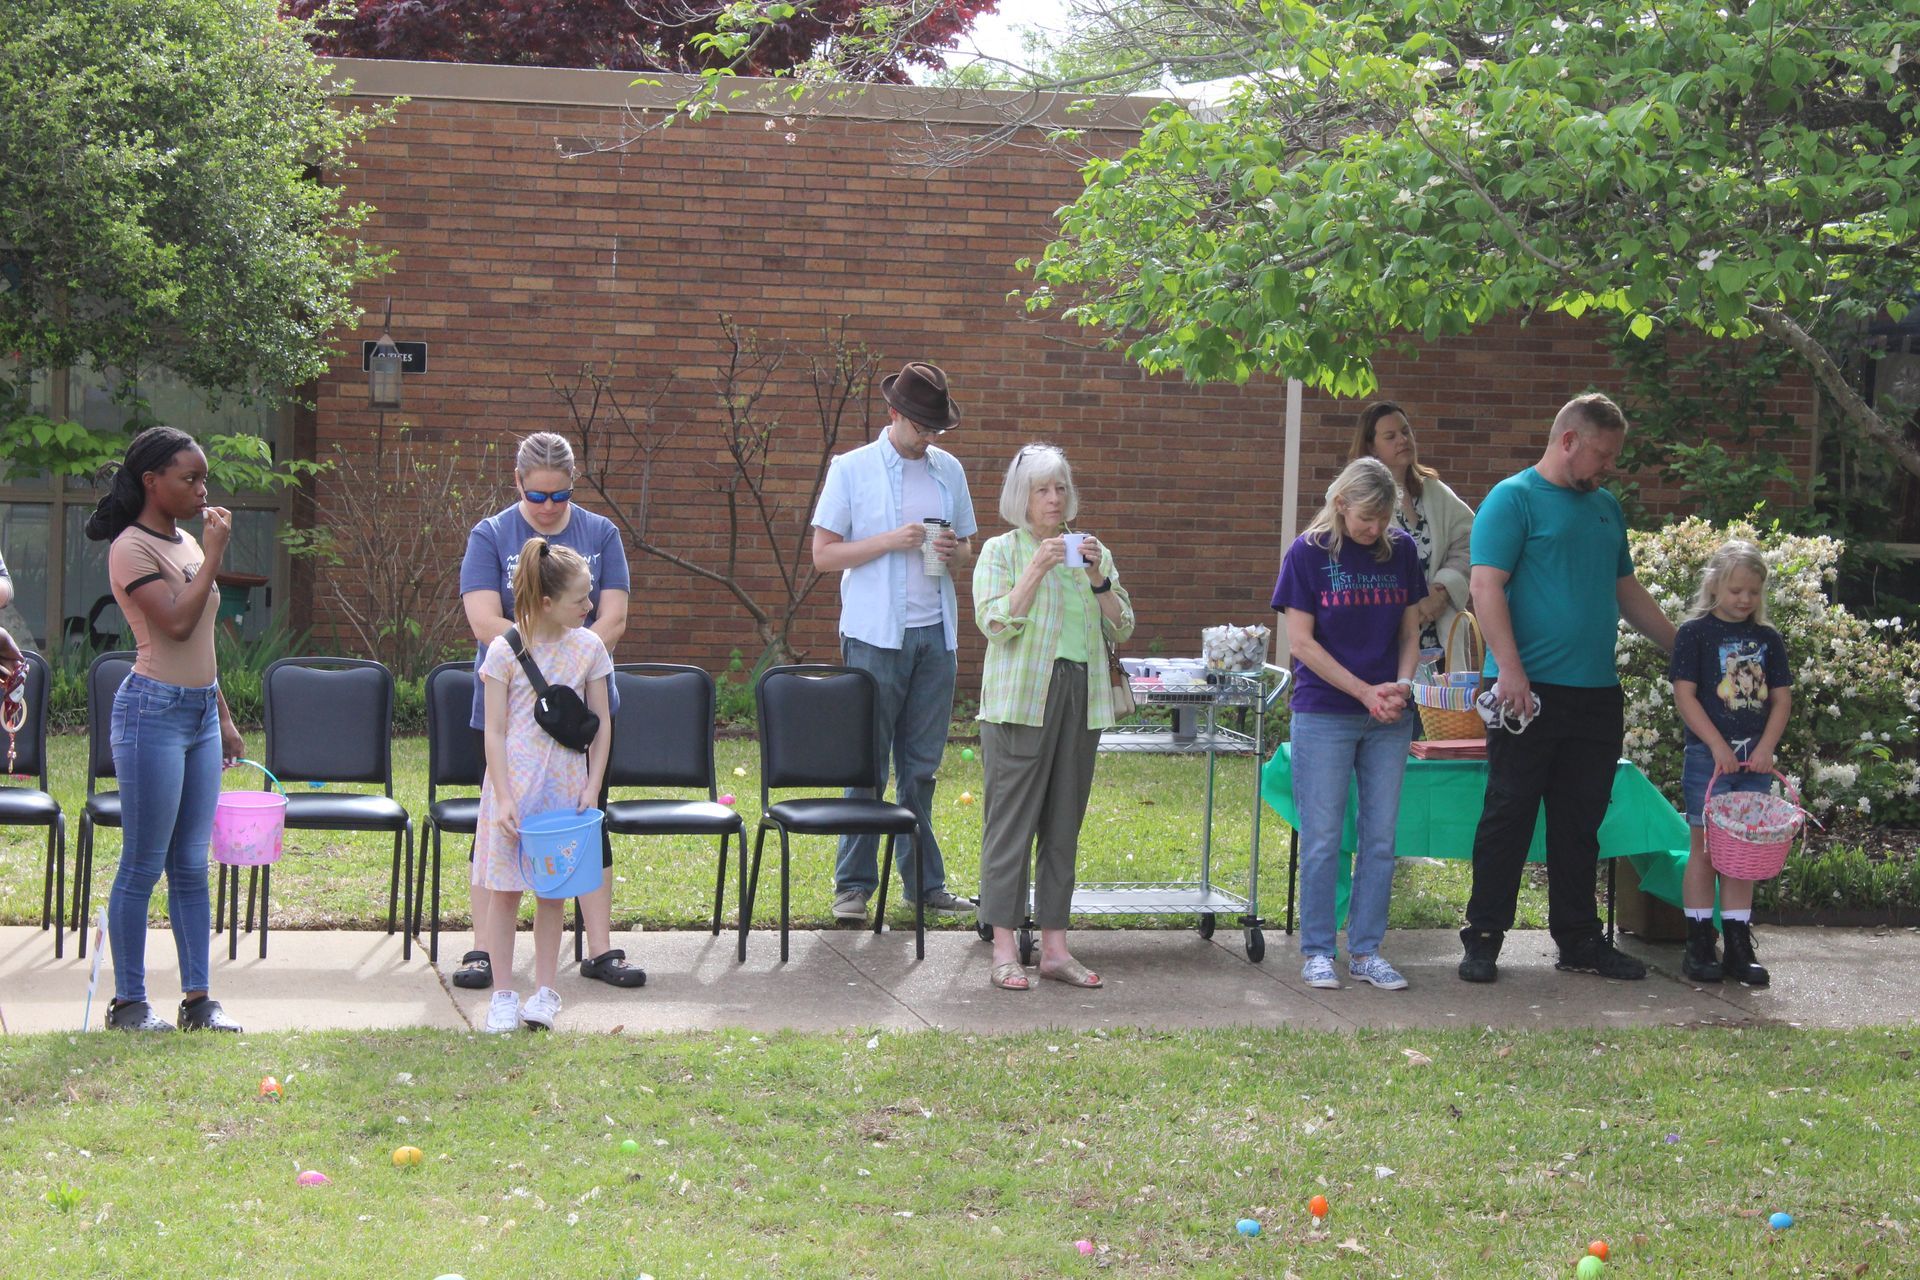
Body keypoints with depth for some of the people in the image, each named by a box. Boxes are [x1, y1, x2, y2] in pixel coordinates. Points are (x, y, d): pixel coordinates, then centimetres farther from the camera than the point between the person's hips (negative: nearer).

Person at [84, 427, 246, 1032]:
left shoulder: (186, 544, 15)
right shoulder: (132, 548, -10)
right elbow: (176, 624, -20)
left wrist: (224, 718, 22)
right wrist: (215, 554, -14)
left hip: (201, 710, 8)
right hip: (154, 710, -8)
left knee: (191, 865, 9)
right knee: (143, 866, -3)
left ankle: (197, 999, 12)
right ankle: (128, 1002, 5)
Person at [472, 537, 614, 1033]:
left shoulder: (588, 647, 1)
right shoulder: (505, 650, -8)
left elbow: (602, 722, 6)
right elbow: (494, 731, -7)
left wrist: (593, 785, -3)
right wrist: (504, 797, -13)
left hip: (565, 783, 2)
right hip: (513, 780, -2)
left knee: (554, 889, 7)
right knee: (504, 889, 1)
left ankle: (545, 991, 17)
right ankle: (502, 994, 10)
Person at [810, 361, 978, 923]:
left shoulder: (950, 471, 13)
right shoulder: (852, 470, -1)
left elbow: (967, 551, 20)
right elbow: (824, 554, -4)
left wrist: (954, 551, -4)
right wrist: (891, 541, -15)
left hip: (935, 634, 4)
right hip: (875, 636, -4)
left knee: (922, 765, 8)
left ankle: (924, 880, 14)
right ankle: (853, 883, 4)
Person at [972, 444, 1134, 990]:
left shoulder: (1091, 551, 14)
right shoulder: (1001, 551, 2)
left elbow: (1121, 629, 8)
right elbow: (996, 624, -10)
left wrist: (1098, 577, -7)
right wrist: (1037, 569, -17)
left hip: (1082, 698, 4)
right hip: (1020, 697, -4)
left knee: (1064, 824, 7)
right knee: (1010, 821, -5)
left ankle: (1055, 947, 13)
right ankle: (1005, 950, -2)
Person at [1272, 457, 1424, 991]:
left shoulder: (1401, 550, 5)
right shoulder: (1307, 554, -6)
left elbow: (1410, 632, 12)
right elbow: (1301, 643, -8)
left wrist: (1401, 686, -7)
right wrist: (1366, 692, -12)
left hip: (1389, 720, 4)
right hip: (1324, 715, -3)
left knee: (1381, 837, 5)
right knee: (1322, 839, 0)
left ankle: (1366, 950, 14)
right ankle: (1316, 951, 11)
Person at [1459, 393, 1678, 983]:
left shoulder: (1607, 507, 18)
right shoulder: (1513, 499, -5)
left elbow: (1627, 591, 27)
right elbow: (1486, 586, -13)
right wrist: (1509, 670, -21)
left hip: (1597, 692, 7)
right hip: (1531, 691, -7)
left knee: (1580, 822, 11)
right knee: (1509, 816, -2)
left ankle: (1578, 939, 19)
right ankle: (1482, 939, 4)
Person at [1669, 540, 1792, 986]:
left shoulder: (1768, 639, 10)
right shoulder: (1696, 632, -4)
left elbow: (1782, 698, 9)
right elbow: (1685, 696, -9)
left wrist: (1766, 747, -5)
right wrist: (1718, 747, -15)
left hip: (1754, 760, 4)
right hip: (1707, 755, -4)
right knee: (1706, 847, -1)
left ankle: (1739, 946, 12)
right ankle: (1699, 944, 5)